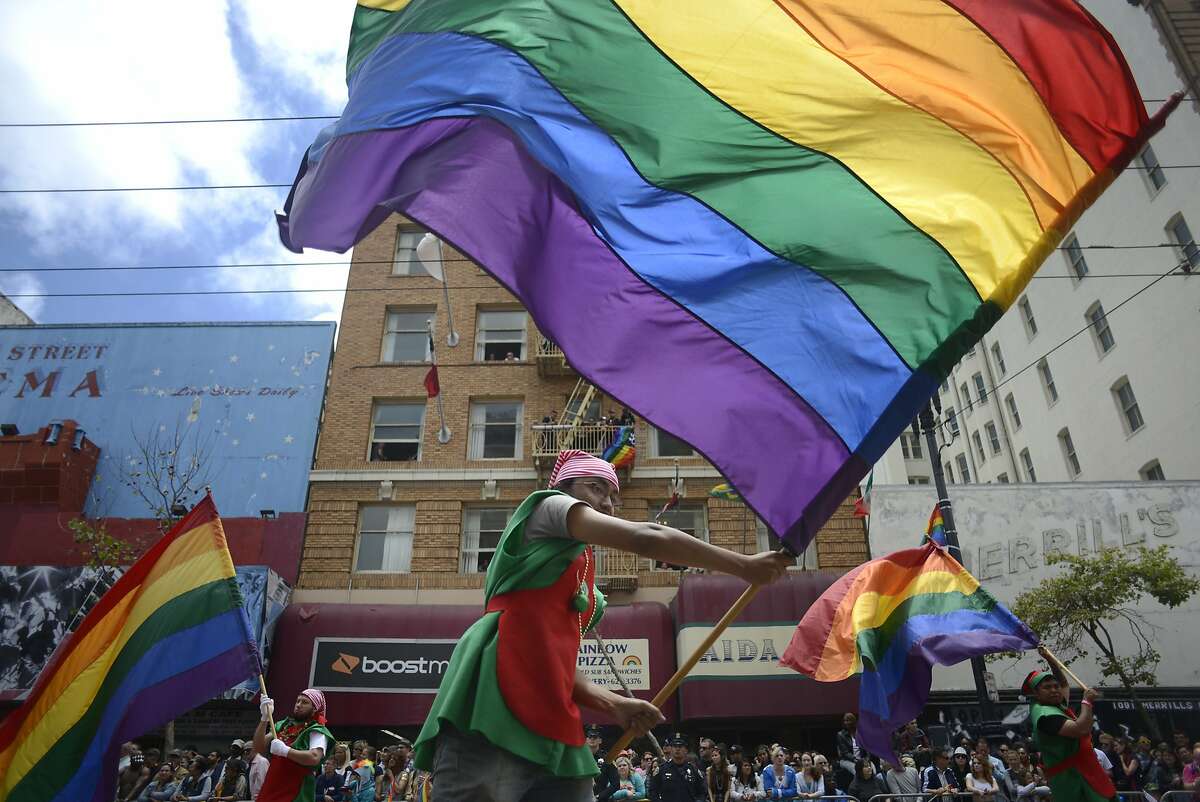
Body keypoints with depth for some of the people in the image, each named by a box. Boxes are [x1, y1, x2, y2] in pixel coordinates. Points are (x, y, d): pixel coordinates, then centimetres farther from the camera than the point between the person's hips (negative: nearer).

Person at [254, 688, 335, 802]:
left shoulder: (317, 731, -7)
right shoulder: (283, 726, 14)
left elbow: (314, 758, -24)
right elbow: (259, 748, 7)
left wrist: (285, 751, -20)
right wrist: (265, 718, -2)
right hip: (270, 790, 7)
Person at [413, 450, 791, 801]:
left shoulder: (586, 580, 30)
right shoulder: (548, 507, 5)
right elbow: (646, 538, -8)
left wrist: (613, 703, 6)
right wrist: (744, 566, -3)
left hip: (550, 722, 9)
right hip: (493, 703, -9)